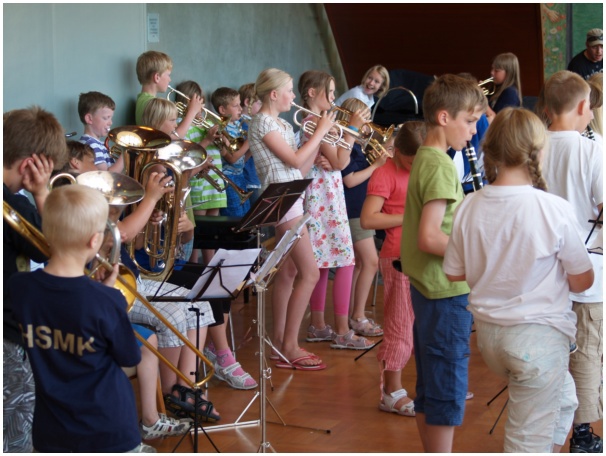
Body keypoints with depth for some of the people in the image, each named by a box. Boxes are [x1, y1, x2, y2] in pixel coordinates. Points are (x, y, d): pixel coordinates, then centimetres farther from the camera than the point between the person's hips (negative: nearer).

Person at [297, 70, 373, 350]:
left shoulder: (314, 122, 15)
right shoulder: (316, 123, -15)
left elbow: (339, 161, 11)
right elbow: (339, 162, -17)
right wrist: (353, 127, -12)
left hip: (322, 198, 10)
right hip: (326, 198, -10)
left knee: (323, 263, 13)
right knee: (345, 262, -8)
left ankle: (318, 326, 18)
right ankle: (342, 333, -7)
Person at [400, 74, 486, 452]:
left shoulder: (424, 158, 12)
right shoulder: (441, 165, -17)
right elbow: (430, 237, -24)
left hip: (428, 289, 10)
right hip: (447, 292, -10)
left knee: (431, 389, 16)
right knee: (449, 392, -3)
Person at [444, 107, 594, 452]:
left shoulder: (469, 207, -6)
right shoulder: (555, 210, -20)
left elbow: (455, 273, 4)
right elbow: (582, 282, -9)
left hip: (488, 330, 6)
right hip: (538, 335, -6)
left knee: (563, 397, 30)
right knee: (529, 440, 5)